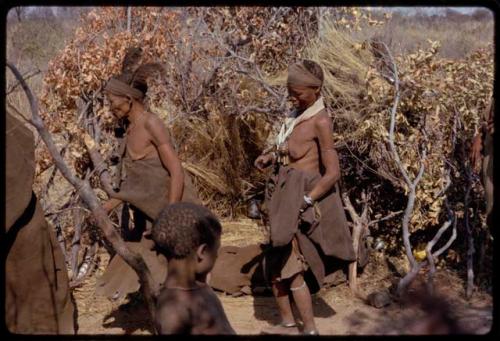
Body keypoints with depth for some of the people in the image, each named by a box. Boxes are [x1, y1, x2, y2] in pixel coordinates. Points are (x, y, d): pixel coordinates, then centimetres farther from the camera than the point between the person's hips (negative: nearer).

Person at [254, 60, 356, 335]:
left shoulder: (320, 121, -18)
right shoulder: (298, 113, 7)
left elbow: (332, 173, -20)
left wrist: (304, 203, -20)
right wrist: (270, 156, 6)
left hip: (303, 198, -8)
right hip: (284, 196, 8)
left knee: (290, 266, -6)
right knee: (275, 264, 13)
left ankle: (310, 330, 4)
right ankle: (288, 324, 26)